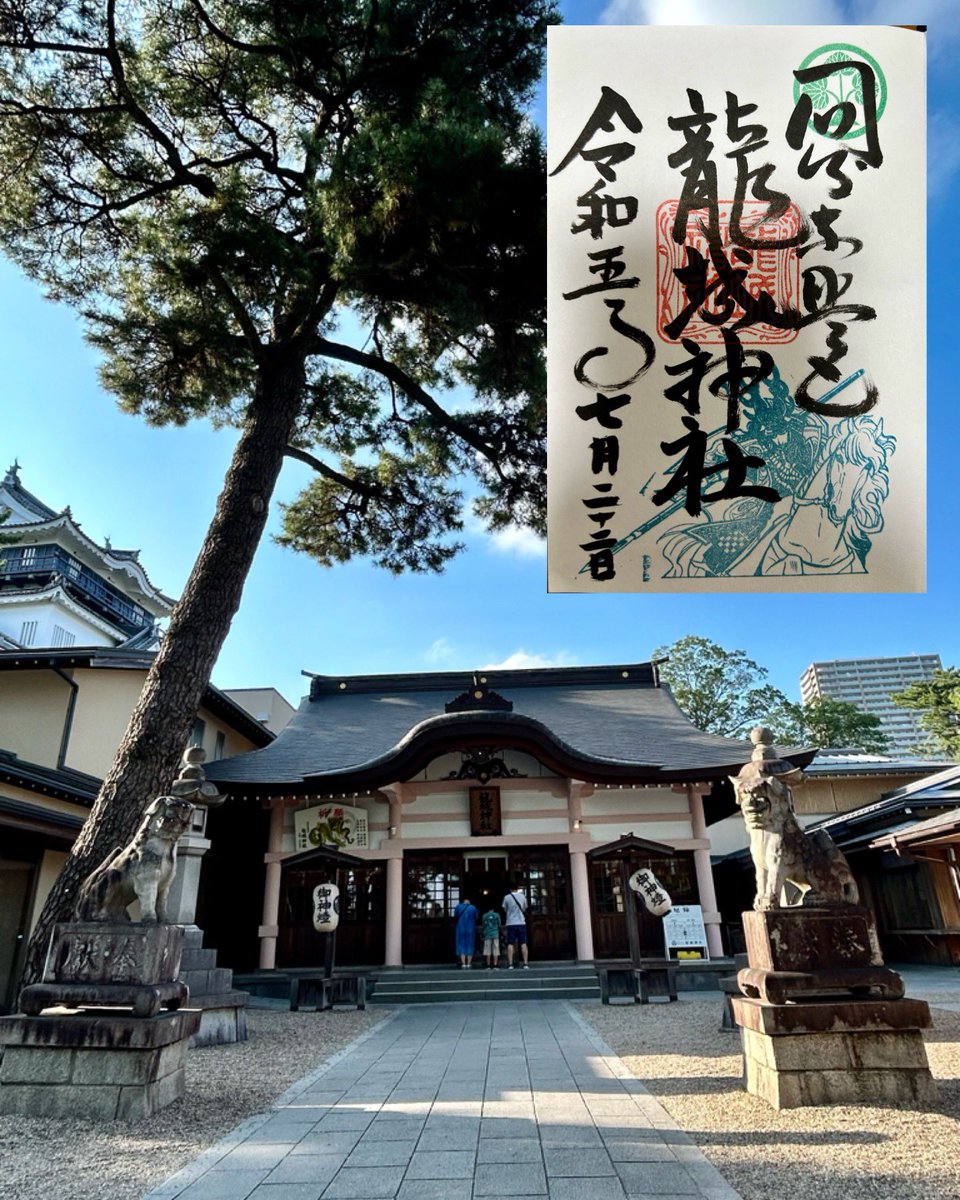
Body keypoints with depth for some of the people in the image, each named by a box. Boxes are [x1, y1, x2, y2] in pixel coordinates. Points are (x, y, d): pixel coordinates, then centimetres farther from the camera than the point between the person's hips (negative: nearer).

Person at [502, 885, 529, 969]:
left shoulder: (507, 897, -4)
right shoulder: (522, 896, 1)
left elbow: (505, 909, 7)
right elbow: (524, 909, 12)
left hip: (511, 923, -1)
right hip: (521, 923, 1)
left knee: (510, 944, 2)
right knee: (523, 943, 5)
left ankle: (510, 965, -4)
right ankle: (525, 964, 1)